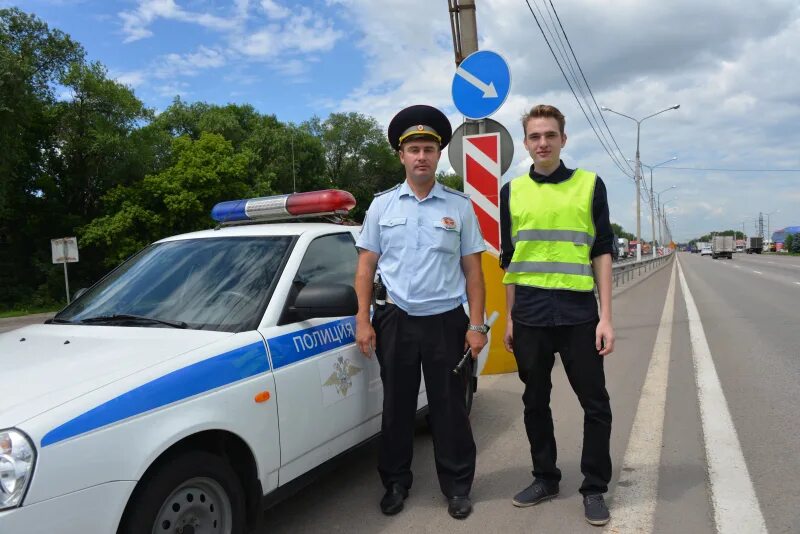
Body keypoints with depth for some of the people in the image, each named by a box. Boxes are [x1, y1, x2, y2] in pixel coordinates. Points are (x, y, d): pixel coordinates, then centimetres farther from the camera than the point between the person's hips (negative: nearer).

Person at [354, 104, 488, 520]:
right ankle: (395, 483, 28)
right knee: (397, 407, 11)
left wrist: (476, 325, -3)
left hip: (446, 322, -1)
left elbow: (472, 270, 3)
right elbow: (366, 267, 6)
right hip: (395, 321, 1)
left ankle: (457, 487, 24)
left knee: (449, 408, 7)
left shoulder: (459, 206, 4)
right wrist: (363, 321, -2)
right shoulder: (382, 205, 6)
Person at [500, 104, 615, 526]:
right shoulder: (512, 191, 8)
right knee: (535, 402, 12)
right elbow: (509, 260, 12)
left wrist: (606, 317, -4)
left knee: (595, 403, 4)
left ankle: (594, 487, 21)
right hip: (529, 317, 2)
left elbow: (602, 253, 2)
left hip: (578, 314, -2)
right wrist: (510, 318, 9)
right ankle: (545, 477, 29)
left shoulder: (589, 184, 3)